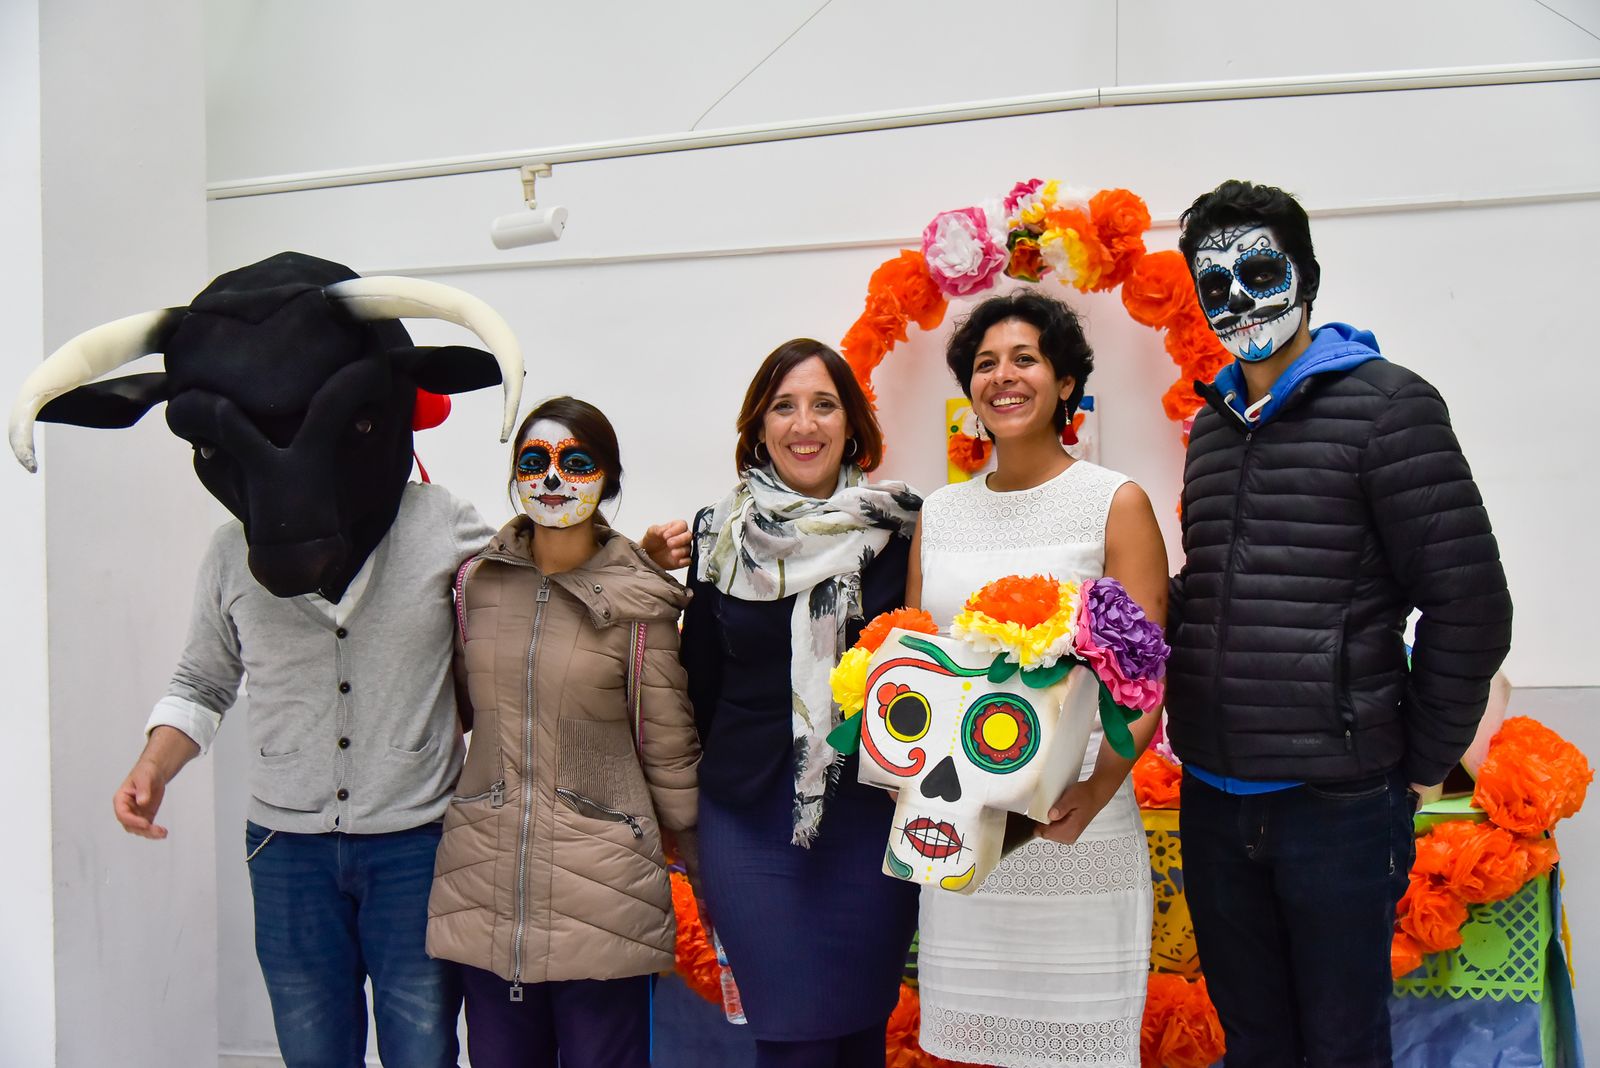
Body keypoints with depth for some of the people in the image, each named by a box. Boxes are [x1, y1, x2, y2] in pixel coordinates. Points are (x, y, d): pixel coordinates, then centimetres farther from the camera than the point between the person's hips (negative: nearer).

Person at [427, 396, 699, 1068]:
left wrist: (708, 885, 6)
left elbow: (670, 755, 1)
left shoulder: (639, 603, -6)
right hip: (484, 892, 4)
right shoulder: (477, 583, 5)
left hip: (602, 902, -3)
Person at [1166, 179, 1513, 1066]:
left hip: (1336, 801, -5)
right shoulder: (1212, 426, 12)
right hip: (1213, 798, 6)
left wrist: (1423, 762, -4)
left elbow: (1470, 604, -9)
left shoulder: (1385, 404, -7)